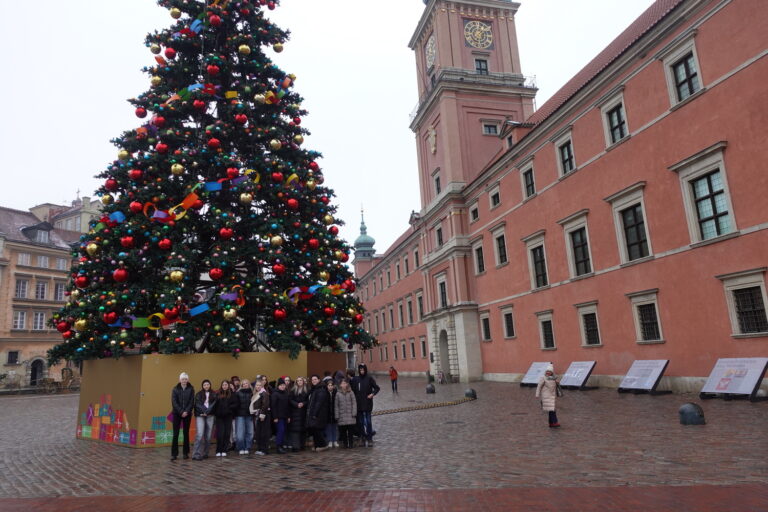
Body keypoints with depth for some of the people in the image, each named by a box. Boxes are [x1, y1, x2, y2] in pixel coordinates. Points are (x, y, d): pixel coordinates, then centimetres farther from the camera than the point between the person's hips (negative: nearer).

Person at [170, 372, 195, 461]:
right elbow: (174, 402, -6)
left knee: (186, 433, 6)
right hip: (177, 414, -1)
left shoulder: (191, 389, 1)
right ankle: (174, 454, 5)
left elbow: (192, 402, -2)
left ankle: (186, 453, 13)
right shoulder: (175, 389, 0)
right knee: (175, 434, -1)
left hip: (187, 414, 1)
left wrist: (186, 411, -14)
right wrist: (181, 412, -14)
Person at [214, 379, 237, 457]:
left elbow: (235, 404, 0)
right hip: (219, 416, -1)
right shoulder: (217, 394, 2)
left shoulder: (232, 394, 4)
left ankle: (224, 450, 12)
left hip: (228, 416, 1)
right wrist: (215, 412, -11)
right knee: (219, 434, -3)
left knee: (227, 434, 3)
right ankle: (218, 451, 9)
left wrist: (228, 407, -12)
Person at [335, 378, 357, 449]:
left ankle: (351, 443, 10)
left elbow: (354, 403, 1)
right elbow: (336, 405, 7)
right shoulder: (338, 394, 5)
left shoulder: (351, 393, 1)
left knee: (350, 430, -1)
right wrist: (337, 416, 2)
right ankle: (345, 443, 14)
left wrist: (354, 413, -5)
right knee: (342, 431, 3)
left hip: (350, 415, -1)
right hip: (342, 415, 1)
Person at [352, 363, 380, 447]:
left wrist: (372, 394, -16)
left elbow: (377, 388, -1)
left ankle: (369, 438, 2)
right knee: (360, 422, 8)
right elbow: (353, 390, 9)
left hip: (367, 403, -3)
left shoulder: (369, 378, -3)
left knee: (368, 421, -5)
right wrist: (355, 397, -3)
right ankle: (363, 438, 18)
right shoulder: (355, 379, 5)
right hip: (358, 403, 3)